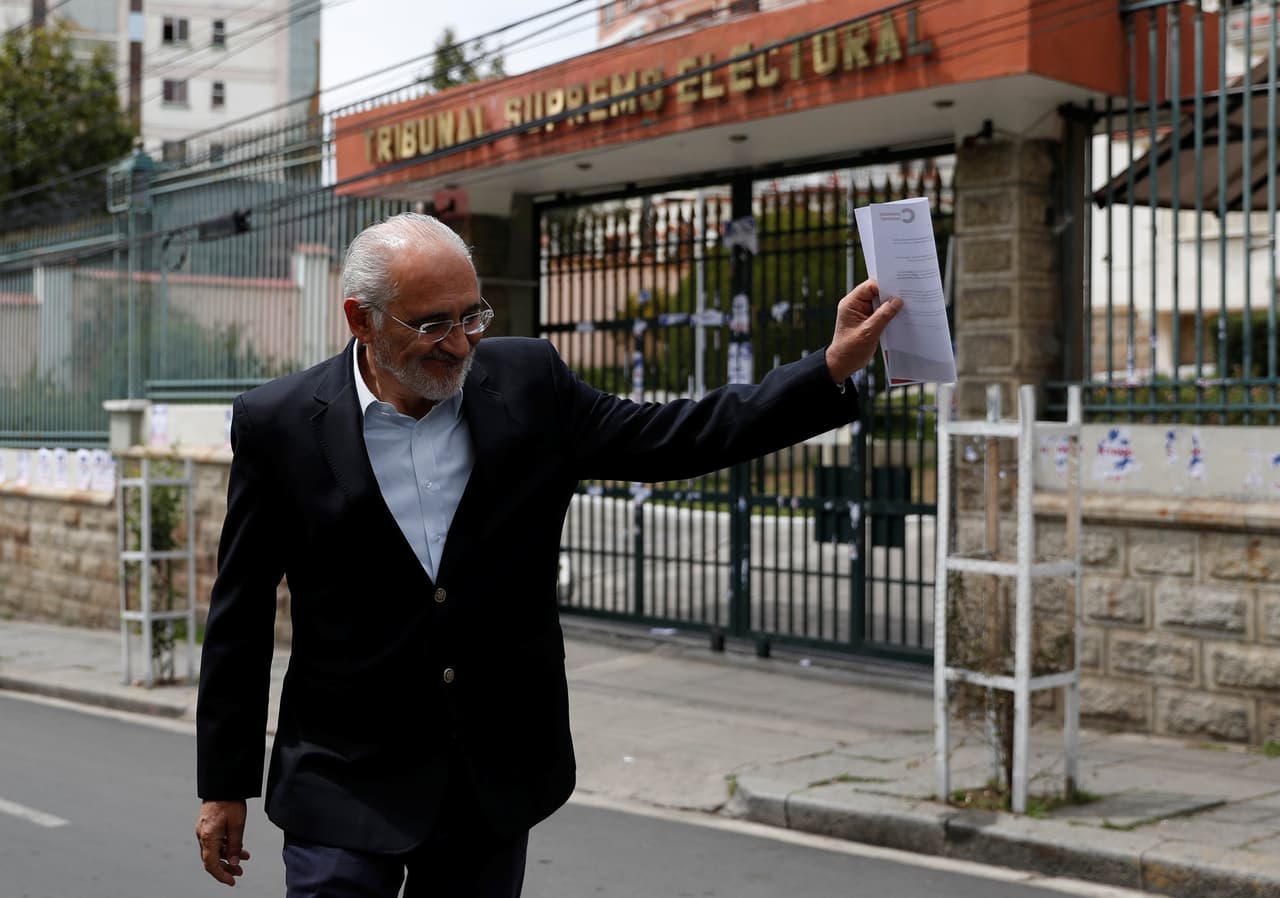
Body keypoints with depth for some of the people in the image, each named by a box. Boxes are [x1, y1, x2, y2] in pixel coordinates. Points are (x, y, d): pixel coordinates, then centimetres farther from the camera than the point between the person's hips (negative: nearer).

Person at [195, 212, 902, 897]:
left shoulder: (527, 385, -2)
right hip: (346, 792, -2)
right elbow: (239, 622, -2)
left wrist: (835, 368, -6)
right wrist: (223, 788, 1)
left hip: (496, 788, 3)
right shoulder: (279, 425, -7)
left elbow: (671, 440, 2)